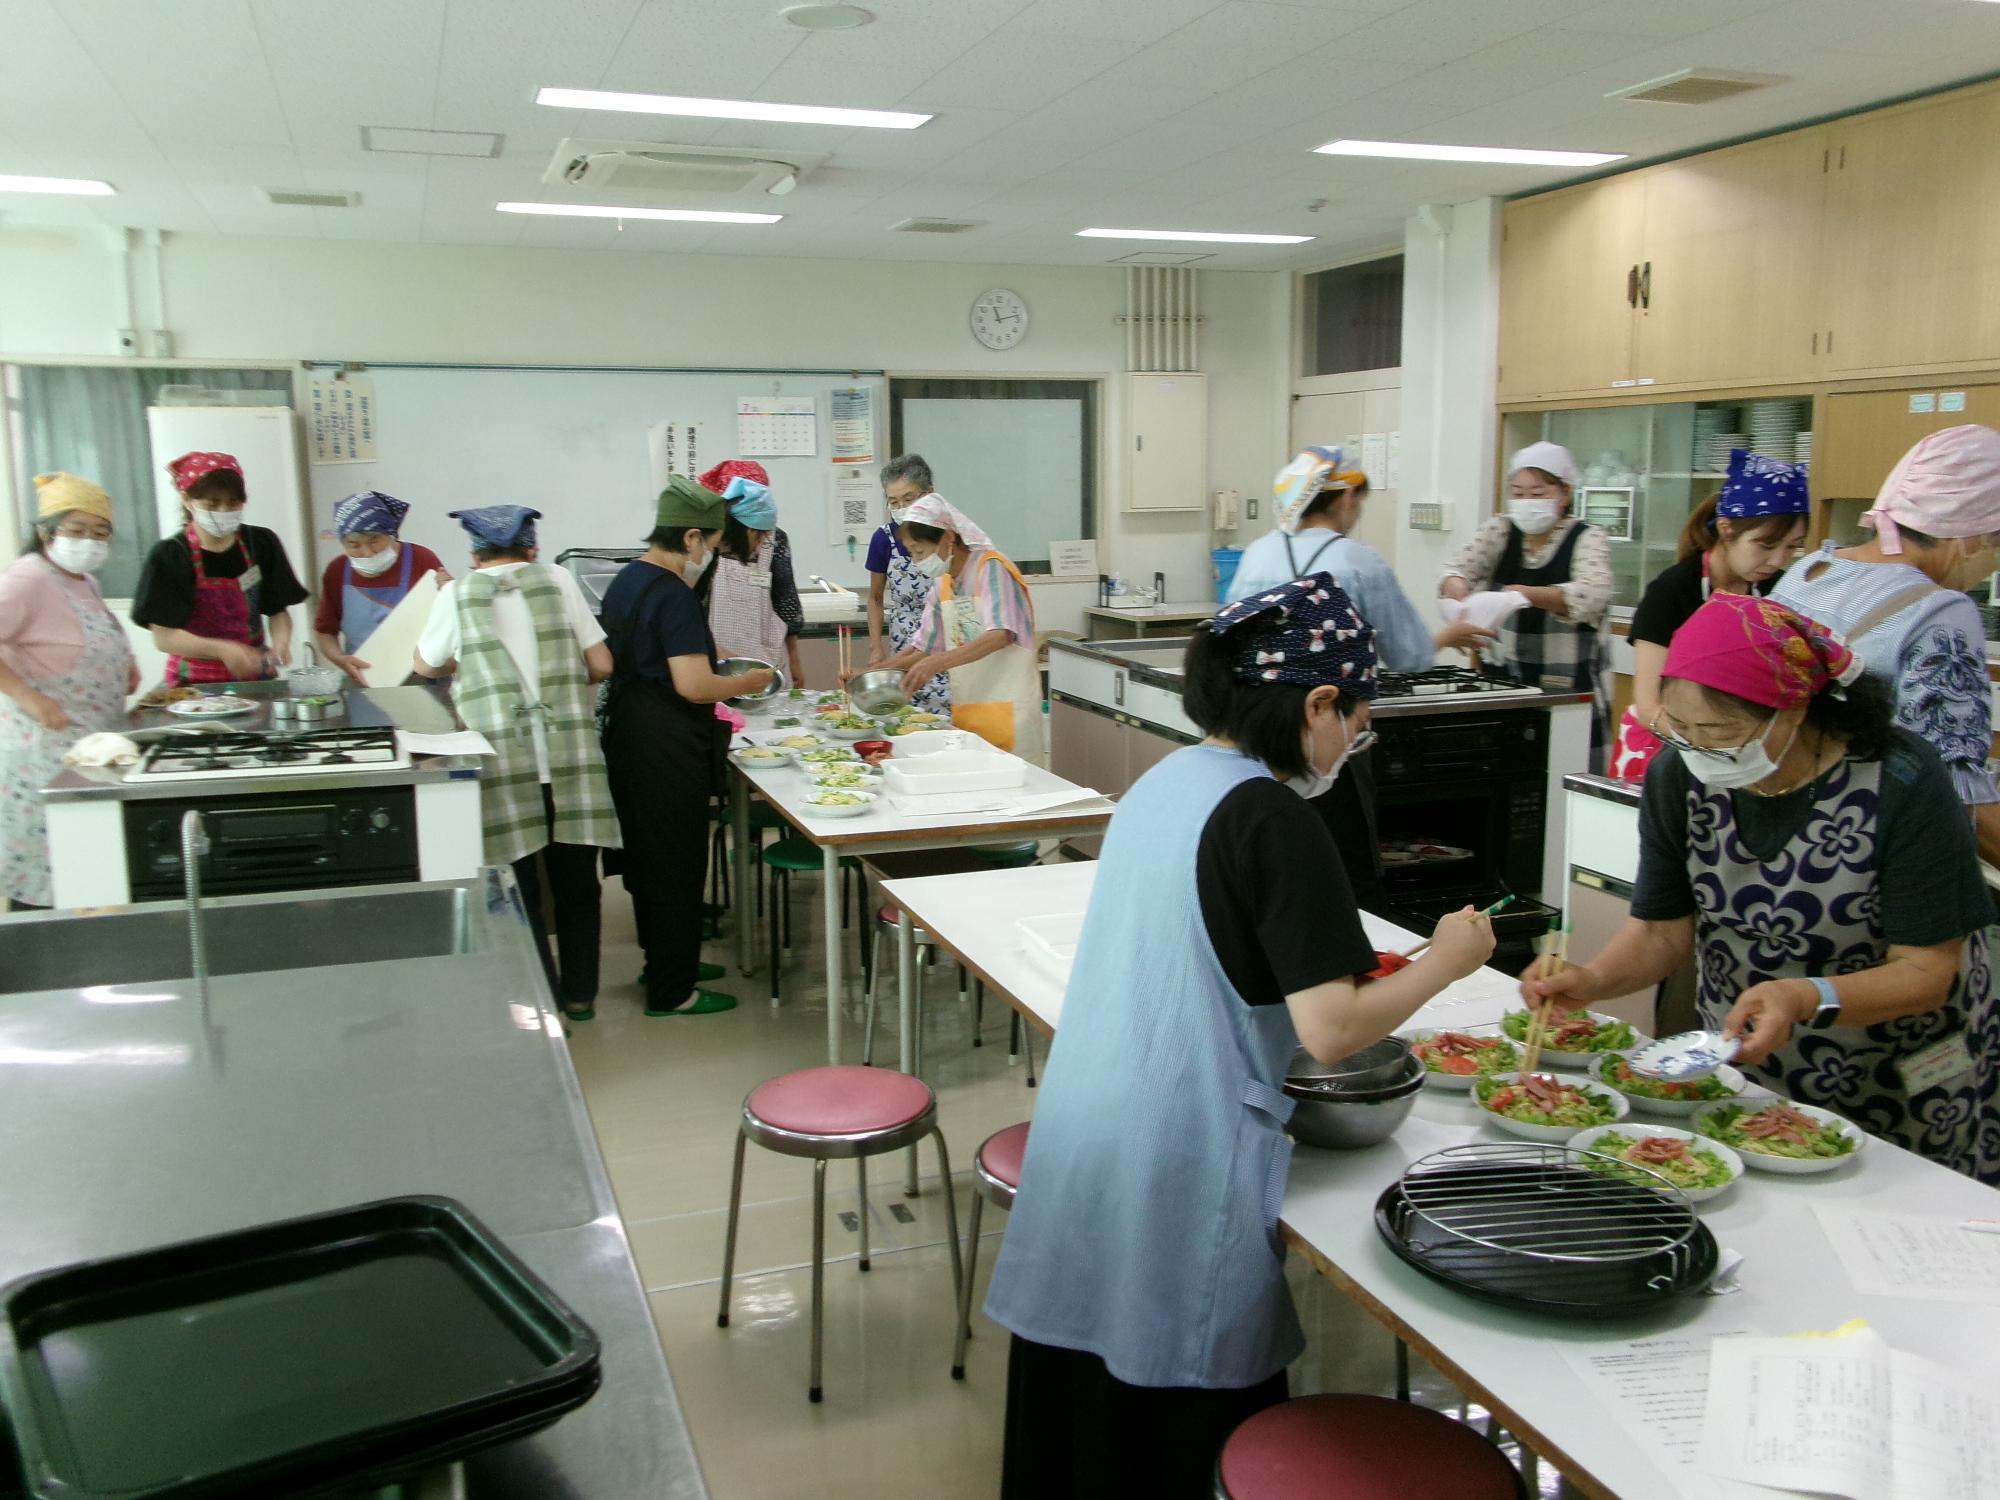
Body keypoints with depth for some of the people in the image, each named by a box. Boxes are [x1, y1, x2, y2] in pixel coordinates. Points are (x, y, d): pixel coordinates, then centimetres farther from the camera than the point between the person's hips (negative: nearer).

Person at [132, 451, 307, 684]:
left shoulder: (262, 544, 2)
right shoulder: (169, 556, -7)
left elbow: (278, 610, 7)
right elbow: (164, 636, -10)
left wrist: (280, 641, -14)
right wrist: (221, 650, -24)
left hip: (256, 677, 2)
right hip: (196, 682, -2)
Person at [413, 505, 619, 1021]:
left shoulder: (457, 595, 3)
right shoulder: (557, 581, 5)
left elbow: (425, 666, 18)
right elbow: (601, 665, 5)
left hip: (502, 760, -1)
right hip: (570, 754, 2)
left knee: (519, 885, 6)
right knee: (574, 879, 12)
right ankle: (578, 994, 23)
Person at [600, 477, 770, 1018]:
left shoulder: (626, 579, 10)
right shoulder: (673, 596, -20)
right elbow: (694, 686, -25)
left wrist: (702, 652, 19)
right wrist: (745, 683, -9)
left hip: (628, 731, 10)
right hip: (667, 748, -10)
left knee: (649, 854, 20)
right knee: (676, 864, 1)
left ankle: (664, 959, 36)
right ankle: (671, 991, 10)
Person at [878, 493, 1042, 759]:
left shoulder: (990, 568, -10)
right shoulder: (942, 583, 11)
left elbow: (1000, 635, -22)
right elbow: (924, 648, 17)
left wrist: (937, 662, -31)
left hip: (1006, 705, -6)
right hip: (964, 708, 6)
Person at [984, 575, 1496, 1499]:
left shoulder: (1163, 781, 7)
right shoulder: (1271, 818, -17)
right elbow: (1330, 1032, -19)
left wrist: (1342, 969, 19)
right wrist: (1446, 959, -4)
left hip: (1080, 1137, 8)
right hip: (1176, 1170, -7)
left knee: (1082, 1404, 21)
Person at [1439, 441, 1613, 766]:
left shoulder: (1588, 540, -5)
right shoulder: (1499, 531, 6)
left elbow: (1591, 594, -23)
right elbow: (1457, 569, -9)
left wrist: (1526, 594, -40)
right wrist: (1458, 588, -33)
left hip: (1572, 696, -3)